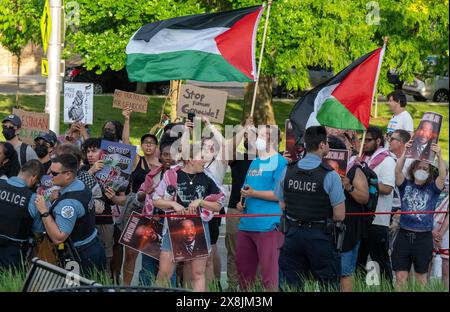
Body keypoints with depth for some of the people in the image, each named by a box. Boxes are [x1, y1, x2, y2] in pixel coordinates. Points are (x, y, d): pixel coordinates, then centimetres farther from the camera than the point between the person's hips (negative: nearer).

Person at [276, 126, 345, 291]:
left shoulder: (287, 171, -1)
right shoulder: (330, 175, -13)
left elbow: (282, 205, 8)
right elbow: (339, 215, -12)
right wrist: (323, 214, 8)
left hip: (293, 234, 4)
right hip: (319, 236, -4)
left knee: (290, 285, 9)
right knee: (328, 285, 5)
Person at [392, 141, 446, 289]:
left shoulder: (432, 188, 5)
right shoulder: (406, 185, 6)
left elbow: (443, 175, -13)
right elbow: (398, 171, -10)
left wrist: (439, 155, -25)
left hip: (424, 238, 0)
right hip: (404, 236, 0)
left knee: (421, 277, 10)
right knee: (401, 278, -1)